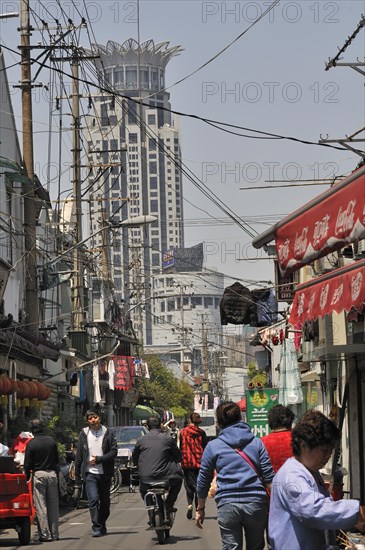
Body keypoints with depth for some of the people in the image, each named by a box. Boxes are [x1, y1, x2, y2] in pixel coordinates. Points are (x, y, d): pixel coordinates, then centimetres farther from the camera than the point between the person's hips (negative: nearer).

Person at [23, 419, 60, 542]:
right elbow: (57, 460, 11)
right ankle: (54, 533, 12)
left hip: (38, 474, -4)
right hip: (52, 473, 4)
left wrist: (26, 478, 4)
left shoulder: (31, 444, -7)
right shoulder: (51, 441, 4)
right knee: (53, 505, 9)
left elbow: (27, 464, -6)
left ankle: (45, 534, -2)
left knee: (41, 506, 0)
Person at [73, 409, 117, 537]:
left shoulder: (108, 433, 2)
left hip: (105, 473, 1)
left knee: (105, 501, 9)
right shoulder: (84, 434, 5)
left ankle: (102, 524, 27)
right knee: (93, 499, -16)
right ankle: (97, 528, -15)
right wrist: (77, 479, 6)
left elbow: (114, 451, -5)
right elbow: (79, 457, 7)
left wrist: (98, 459, -16)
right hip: (90, 473, -1)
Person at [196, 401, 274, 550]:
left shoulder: (213, 446, 6)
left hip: (227, 505, -1)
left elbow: (203, 481, 10)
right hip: (255, 504, 1)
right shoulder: (257, 443, 8)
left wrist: (200, 509, 19)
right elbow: (269, 477, 3)